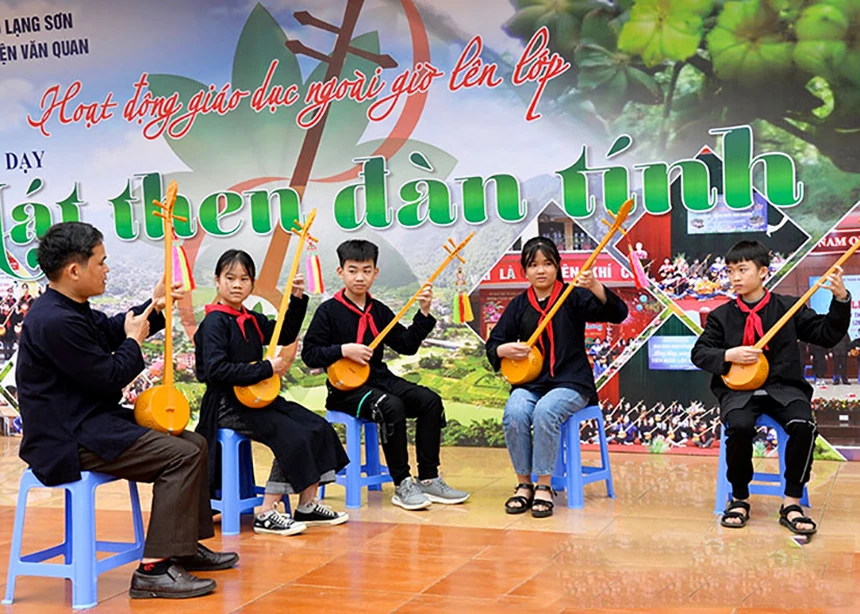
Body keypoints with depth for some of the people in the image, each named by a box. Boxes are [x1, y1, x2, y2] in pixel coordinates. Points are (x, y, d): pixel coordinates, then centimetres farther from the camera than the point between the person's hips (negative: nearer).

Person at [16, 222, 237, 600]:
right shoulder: (55, 322, -24)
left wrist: (154, 307, 20)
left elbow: (110, 330, 29)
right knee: (183, 455, -21)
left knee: (194, 443, 10)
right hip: (68, 441, -11)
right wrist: (135, 340, -2)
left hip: (92, 419, 11)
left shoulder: (69, 309, 10)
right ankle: (154, 569, -19)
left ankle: (185, 547, 21)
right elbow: (110, 378, -19)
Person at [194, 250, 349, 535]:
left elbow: (286, 336, 27)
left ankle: (307, 505, 4)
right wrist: (267, 369, -21)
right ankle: (266, 514, -15)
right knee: (292, 436, -23)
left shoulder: (252, 320, 14)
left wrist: (297, 300, 14)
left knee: (318, 427, -2)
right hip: (227, 404, -9)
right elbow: (216, 369, -22)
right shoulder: (215, 322, -10)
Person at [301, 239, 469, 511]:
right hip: (346, 387, -6)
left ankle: (428, 478, -6)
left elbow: (407, 345, 9)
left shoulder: (379, 311, 12)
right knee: (391, 407, -33)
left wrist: (423, 313, 0)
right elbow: (309, 354, -7)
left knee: (430, 400, -13)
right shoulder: (328, 311, -4)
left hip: (379, 378, 6)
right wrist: (344, 350, -19)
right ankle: (402, 485, -21)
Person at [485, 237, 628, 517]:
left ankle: (544, 486, -20)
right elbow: (492, 345, 14)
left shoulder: (573, 297, 2)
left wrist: (595, 287, -29)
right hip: (529, 383, 3)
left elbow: (617, 313, -12)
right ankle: (524, 485, -12)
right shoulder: (519, 305, 11)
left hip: (571, 383, -3)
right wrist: (505, 350, -10)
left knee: (546, 411, -34)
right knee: (514, 414, -29)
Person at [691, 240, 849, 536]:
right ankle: (739, 499, -7)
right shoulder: (721, 315, 9)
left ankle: (791, 504, -15)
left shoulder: (788, 307, 6)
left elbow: (827, 334, 4)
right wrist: (728, 355, -10)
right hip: (739, 388, 0)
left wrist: (840, 299, -9)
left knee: (803, 425, -31)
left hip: (783, 387, 0)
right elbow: (699, 352, 8)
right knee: (740, 426, -32)